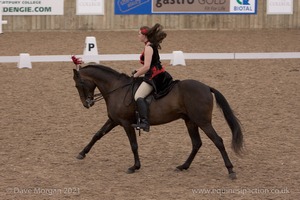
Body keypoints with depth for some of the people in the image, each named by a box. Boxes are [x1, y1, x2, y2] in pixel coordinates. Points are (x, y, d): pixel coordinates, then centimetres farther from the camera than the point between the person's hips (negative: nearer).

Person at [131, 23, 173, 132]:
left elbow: (146, 67, -21)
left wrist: (135, 75, -9)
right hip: (157, 75, 11)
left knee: (138, 96, -24)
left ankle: (144, 122, -40)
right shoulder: (151, 46, 18)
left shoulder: (148, 47, -13)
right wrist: (138, 71, 13)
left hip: (154, 77, -11)